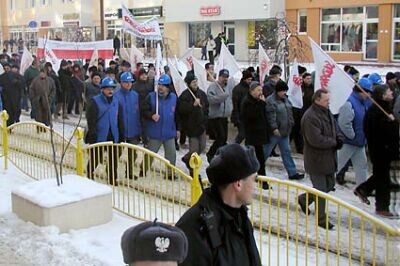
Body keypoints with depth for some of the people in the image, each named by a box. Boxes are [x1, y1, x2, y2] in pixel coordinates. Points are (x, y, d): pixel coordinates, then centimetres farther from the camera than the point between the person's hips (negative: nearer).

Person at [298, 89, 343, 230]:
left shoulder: (327, 113, 8)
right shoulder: (310, 117, -23)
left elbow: (335, 129, 18)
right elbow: (316, 140, -29)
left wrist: (339, 139, -5)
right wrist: (334, 142, -15)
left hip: (329, 158, 9)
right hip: (316, 159, -9)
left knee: (330, 185, 21)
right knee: (321, 191, 2)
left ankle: (304, 198, 38)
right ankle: (321, 219, 17)